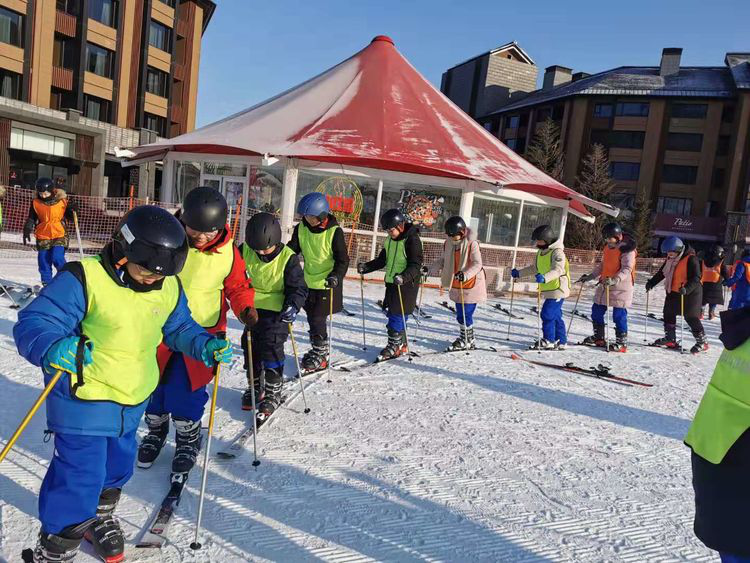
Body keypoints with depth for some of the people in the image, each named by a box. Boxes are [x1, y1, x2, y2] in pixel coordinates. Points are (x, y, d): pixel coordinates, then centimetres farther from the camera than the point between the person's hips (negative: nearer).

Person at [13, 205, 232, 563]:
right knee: (80, 479, -3)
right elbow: (32, 324, -22)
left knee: (117, 467, 24)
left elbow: (180, 328, 11)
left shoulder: (168, 287, -3)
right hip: (84, 400, -6)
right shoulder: (83, 279, -22)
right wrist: (53, 348, -43)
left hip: (133, 400, 6)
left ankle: (98, 518, 52)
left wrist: (205, 345, -7)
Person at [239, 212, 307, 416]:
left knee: (272, 349, -7)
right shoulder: (245, 250, -6)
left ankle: (273, 392, 10)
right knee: (250, 347, 11)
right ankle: (255, 386, 31)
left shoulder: (288, 258, -16)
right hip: (253, 308, 5)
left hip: (277, 311, -5)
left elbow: (298, 288, -11)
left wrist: (292, 305, -28)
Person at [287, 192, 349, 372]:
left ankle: (320, 357, 11)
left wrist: (336, 275, -31)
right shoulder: (301, 229, -1)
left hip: (328, 285, -6)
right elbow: (291, 250, 5)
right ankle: (318, 351, 31)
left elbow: (342, 259, -15)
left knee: (317, 320, -5)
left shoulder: (334, 232, -15)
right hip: (309, 283, 6)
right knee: (312, 319, 14)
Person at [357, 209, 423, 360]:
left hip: (407, 284, -8)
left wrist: (404, 277, -35)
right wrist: (366, 267, 4)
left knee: (397, 315, -6)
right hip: (392, 282, 8)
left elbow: (416, 264, -19)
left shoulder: (412, 239, -14)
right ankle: (402, 346, 24)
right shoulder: (390, 240, 11)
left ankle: (394, 346, 8)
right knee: (391, 313, 11)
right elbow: (382, 260, 18)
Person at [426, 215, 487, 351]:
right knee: (460, 315, 14)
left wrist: (465, 274, -37)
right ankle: (464, 339, 30)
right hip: (456, 286, 6)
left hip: (471, 285, -6)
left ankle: (468, 341, 14)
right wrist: (430, 269, 2)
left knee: (465, 315, -4)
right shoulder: (449, 244, 4)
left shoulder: (472, 244, -15)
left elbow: (477, 264, -21)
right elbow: (443, 261, 14)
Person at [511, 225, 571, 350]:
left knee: (547, 314, -12)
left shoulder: (557, 252, -15)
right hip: (549, 290, 9)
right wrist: (519, 273, 17)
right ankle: (561, 342, 21)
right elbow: (534, 268, 25)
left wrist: (545, 278, -44)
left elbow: (558, 270, -29)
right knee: (556, 316, 13)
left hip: (558, 289, -9)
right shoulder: (541, 252, 13)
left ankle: (548, 340, -3)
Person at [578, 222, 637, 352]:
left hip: (621, 286, -8)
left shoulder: (627, 249, -13)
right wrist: (589, 276, 17)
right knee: (597, 310, 11)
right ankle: (598, 337, 25)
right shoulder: (607, 247, 12)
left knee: (619, 314, -7)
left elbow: (627, 269, -23)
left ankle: (621, 342, 4)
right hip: (604, 284, 8)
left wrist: (615, 280, -37)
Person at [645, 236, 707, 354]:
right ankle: (670, 339, 26)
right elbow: (661, 273, 17)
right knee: (668, 314, 13)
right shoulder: (670, 259, 7)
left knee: (691, 317, -4)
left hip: (690, 294, -9)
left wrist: (687, 288, -38)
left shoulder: (691, 259, -18)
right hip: (673, 292, 9)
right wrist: (652, 282, 7)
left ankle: (702, 342, 9)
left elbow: (696, 278, -25)